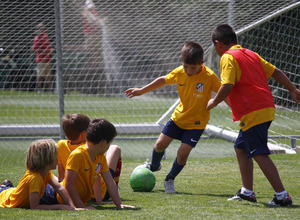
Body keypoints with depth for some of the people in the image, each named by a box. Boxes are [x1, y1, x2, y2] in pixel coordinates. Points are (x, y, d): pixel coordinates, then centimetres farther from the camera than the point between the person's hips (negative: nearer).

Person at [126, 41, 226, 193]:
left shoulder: (209, 77, -22)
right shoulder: (179, 72, -10)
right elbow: (163, 80, 7)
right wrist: (141, 91, 11)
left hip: (196, 122, -4)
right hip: (179, 117, 4)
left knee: (183, 152, -13)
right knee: (160, 144, 2)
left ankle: (170, 180, 13)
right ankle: (154, 166, 36)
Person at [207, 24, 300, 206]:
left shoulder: (228, 58, -7)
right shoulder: (251, 54, 18)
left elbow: (227, 86, -19)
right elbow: (275, 71, 19)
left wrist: (214, 102, -3)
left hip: (253, 114, -10)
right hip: (267, 108, 10)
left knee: (260, 154, -10)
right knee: (241, 148, 19)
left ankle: (282, 196, -14)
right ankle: (247, 192, 21)